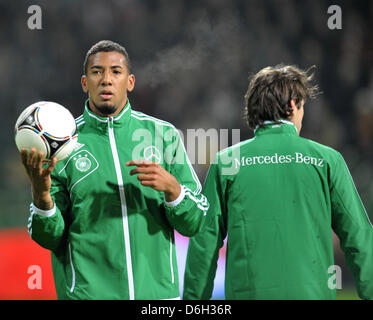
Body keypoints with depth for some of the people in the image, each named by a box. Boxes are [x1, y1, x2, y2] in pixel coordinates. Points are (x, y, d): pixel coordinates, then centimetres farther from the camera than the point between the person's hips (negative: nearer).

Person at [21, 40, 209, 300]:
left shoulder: (164, 134, 6)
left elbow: (194, 224, 6)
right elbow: (50, 238, 0)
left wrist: (171, 187, -12)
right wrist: (41, 193, -18)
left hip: (157, 289, 1)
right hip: (87, 292, -1)